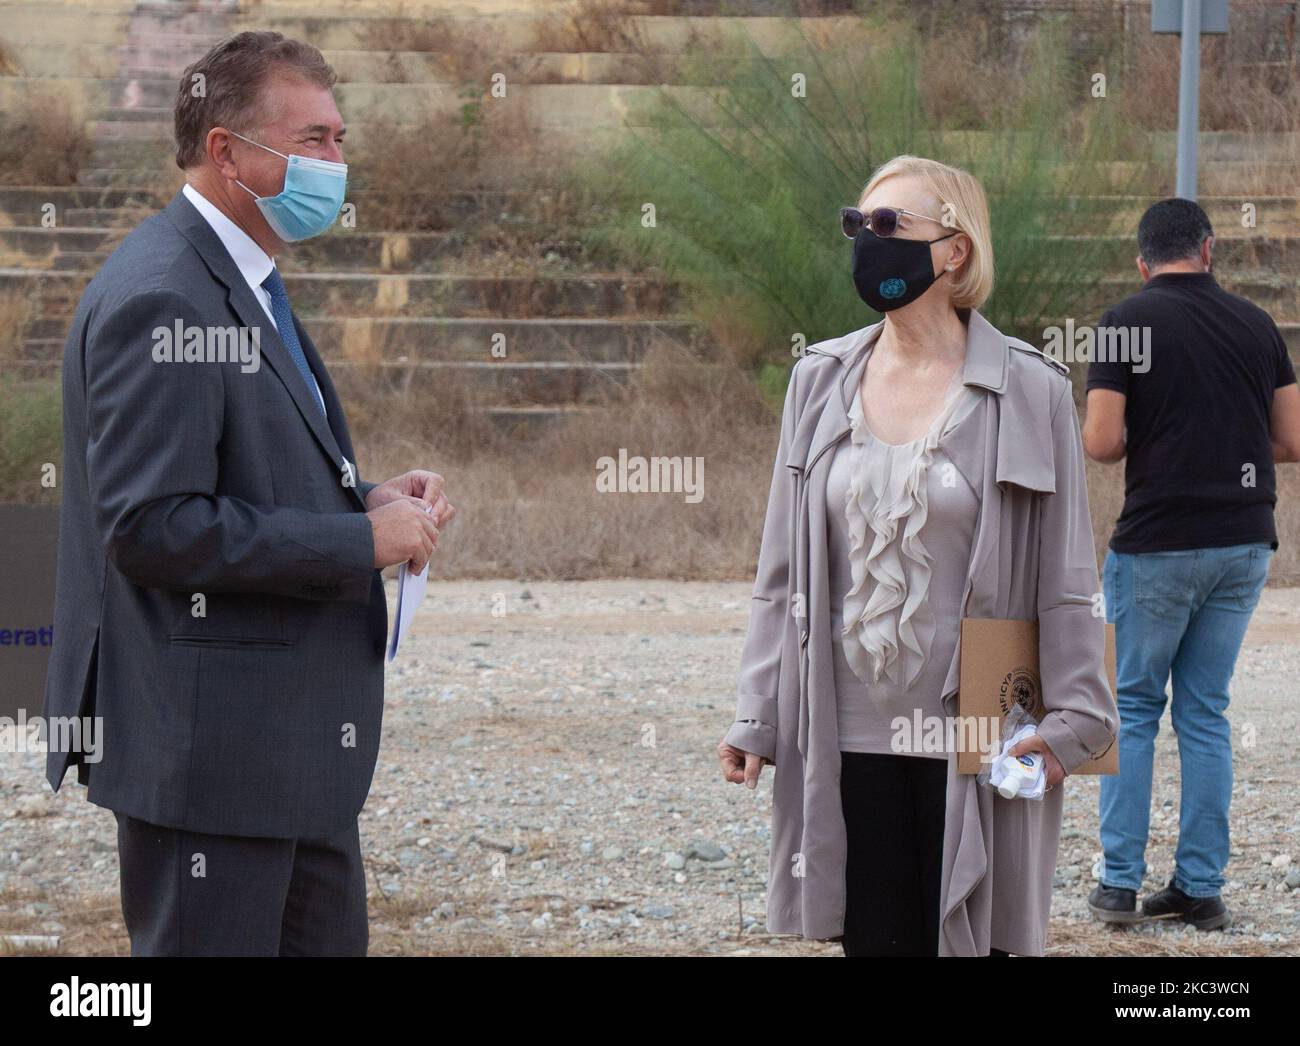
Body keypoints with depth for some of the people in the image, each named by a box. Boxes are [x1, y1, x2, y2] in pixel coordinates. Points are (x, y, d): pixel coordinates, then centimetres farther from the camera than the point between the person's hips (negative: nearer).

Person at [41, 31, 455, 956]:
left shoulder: (247, 289, 16)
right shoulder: (159, 301, -18)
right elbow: (150, 526, -24)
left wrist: (367, 498, 5)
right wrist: (362, 539, -19)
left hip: (295, 741, 11)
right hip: (209, 743, -11)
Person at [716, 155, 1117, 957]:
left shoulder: (1030, 391, -2)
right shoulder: (822, 383, 9)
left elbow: (1066, 575, -1)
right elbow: (783, 572, 11)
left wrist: (1072, 715, -8)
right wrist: (757, 715, 6)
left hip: (970, 739, -3)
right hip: (849, 735, 4)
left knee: (969, 938, 0)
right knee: (872, 937, 6)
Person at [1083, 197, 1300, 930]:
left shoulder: (1128, 322, -7)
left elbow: (1103, 441, -13)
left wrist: (1147, 442, 9)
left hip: (1158, 545, -4)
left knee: (1133, 709, 8)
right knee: (1206, 713, 10)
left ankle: (1121, 882, 4)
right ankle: (1202, 888, 8)